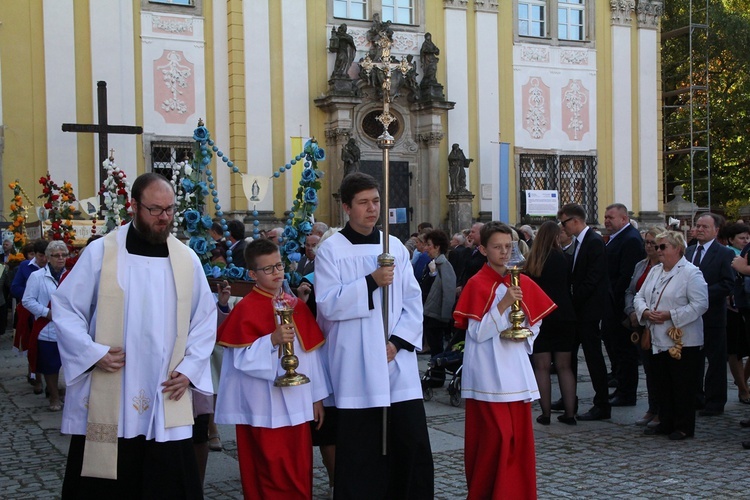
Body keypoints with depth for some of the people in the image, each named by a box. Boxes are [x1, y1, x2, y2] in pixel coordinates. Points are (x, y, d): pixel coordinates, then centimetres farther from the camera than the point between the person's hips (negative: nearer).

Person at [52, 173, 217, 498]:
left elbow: (205, 318, 12)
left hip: (167, 405, 2)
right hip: (106, 402, -2)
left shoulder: (187, 259, 6)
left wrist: (190, 368, 0)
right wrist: (93, 353, -12)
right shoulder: (100, 252, -3)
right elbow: (64, 308, 0)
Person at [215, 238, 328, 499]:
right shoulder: (245, 309, -9)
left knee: (300, 475, 11)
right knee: (274, 478, 2)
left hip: (297, 406, 5)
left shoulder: (297, 306, 8)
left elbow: (310, 353, 10)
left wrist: (317, 396, 10)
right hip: (265, 410, -5)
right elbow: (243, 359, -15)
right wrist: (273, 340, -28)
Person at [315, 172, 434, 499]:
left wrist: (398, 341, -6)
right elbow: (328, 304, -10)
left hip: (398, 363, 3)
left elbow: (413, 302, 8)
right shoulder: (331, 250, -1)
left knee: (412, 443, 2)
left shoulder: (395, 247, 10)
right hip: (357, 368, -3)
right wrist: (370, 282, -18)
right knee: (360, 450, 1)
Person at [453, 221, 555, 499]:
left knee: (520, 437, 8)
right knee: (494, 437, -4)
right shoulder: (477, 284, -7)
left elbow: (535, 324, 18)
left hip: (515, 370, 5)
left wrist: (525, 335, -3)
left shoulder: (524, 284, 9)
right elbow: (477, 332, -14)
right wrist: (503, 304, -21)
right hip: (487, 374, -5)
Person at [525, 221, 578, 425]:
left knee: (541, 367, 5)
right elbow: (568, 286, 2)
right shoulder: (561, 257, -6)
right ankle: (569, 413, 8)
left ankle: (545, 413, 4)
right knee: (564, 367, 8)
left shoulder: (532, 259, -1)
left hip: (539, 318, 0)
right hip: (563, 317, 0)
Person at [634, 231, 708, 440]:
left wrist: (670, 315, -20)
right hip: (659, 340, 7)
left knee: (683, 385, 0)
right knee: (662, 384, 13)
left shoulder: (691, 273, -10)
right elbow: (639, 297, 14)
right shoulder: (655, 271, 14)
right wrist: (645, 312, -8)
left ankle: (684, 427, 10)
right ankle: (666, 423, 23)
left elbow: (700, 305, -17)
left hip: (682, 341, -7)